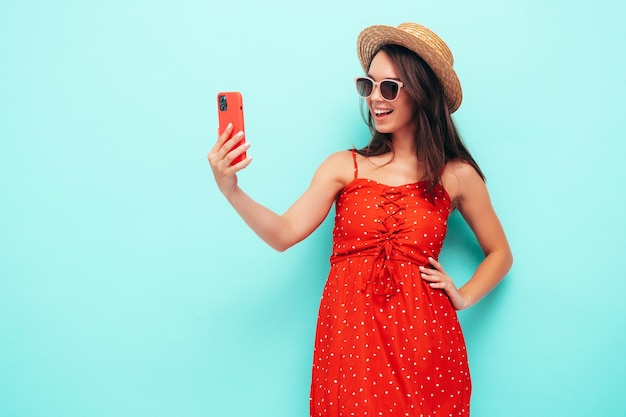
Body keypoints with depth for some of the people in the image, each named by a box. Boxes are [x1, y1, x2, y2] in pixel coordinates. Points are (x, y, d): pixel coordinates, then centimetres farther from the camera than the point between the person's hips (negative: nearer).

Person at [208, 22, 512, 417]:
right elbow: (285, 234, -9)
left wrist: (463, 297, 0)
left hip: (421, 338, 0)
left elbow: (500, 253, 14)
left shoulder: (457, 175, 2)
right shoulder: (344, 167, 2)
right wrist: (231, 191, -22)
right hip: (349, 337, 1)